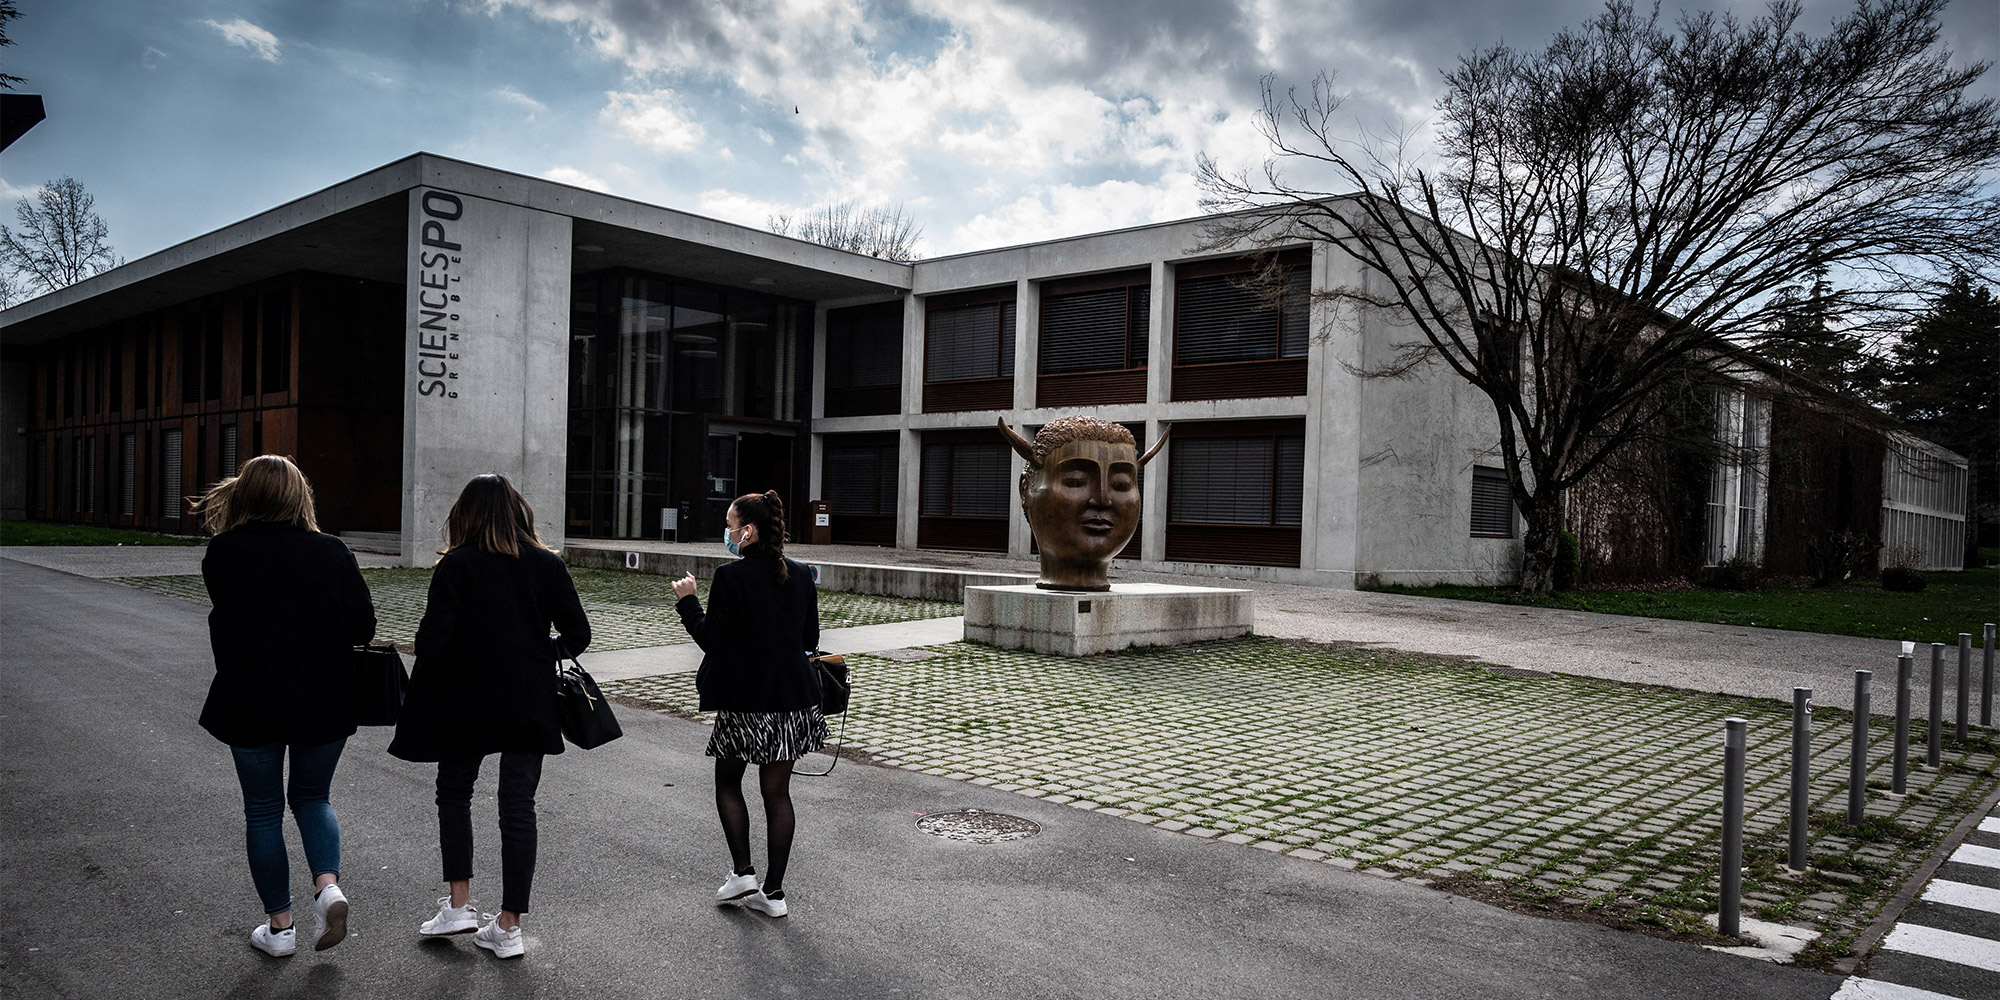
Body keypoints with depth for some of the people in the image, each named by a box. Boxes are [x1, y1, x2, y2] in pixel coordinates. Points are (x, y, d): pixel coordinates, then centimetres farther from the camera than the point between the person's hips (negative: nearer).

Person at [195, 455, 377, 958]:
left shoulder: (222, 554, -7)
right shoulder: (332, 551, -7)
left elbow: (226, 619, 5)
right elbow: (363, 626, -7)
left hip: (251, 703, -1)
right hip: (325, 702, 1)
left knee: (263, 809, 12)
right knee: (312, 796, 20)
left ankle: (279, 926, 19)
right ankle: (328, 885, -2)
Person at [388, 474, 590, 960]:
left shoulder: (456, 565, -9)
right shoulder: (548, 565, -1)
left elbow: (432, 641, -14)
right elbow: (577, 635, -1)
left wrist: (425, 695, 2)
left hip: (467, 704, -2)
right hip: (531, 708, 2)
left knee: (454, 793, 20)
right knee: (519, 808, 7)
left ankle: (459, 904, 18)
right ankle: (508, 928, 12)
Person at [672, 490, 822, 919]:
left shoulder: (730, 577, -14)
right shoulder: (800, 576, 3)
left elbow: (712, 639, -12)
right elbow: (810, 639, 8)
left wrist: (687, 602, 1)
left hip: (744, 699, -5)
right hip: (793, 698, 5)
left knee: (728, 782, 17)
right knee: (777, 791, 10)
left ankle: (742, 872, 10)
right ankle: (773, 891, 14)